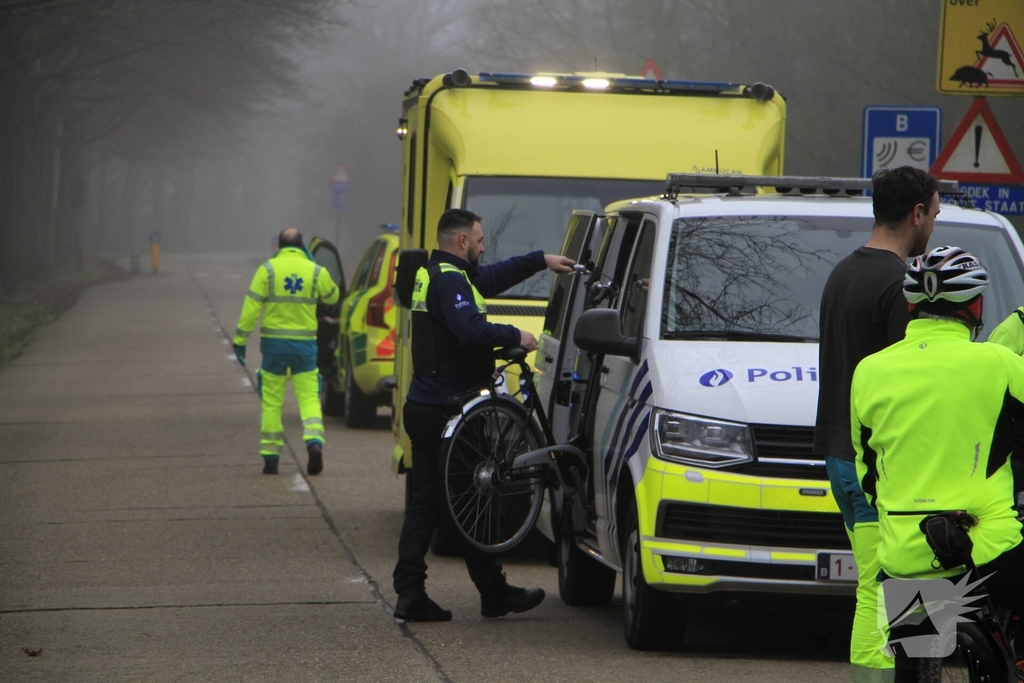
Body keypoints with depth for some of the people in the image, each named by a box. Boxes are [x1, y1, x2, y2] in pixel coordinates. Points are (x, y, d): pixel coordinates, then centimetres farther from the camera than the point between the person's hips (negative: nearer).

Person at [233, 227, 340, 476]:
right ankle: (314, 442, -21)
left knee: (272, 401, 8)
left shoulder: (267, 270, -4)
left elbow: (251, 307, -8)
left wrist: (240, 339, -4)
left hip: (274, 343, -1)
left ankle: (270, 457, 9)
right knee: (309, 397, 4)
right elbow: (332, 297, 18)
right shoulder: (315, 271, 0)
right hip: (305, 344, 1)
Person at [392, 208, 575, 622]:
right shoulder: (450, 280, -15)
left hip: (423, 407, 10)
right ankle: (494, 595, 7)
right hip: (447, 410, -10)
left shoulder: (430, 275, 18)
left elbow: (492, 278, 30)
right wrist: (515, 336, -15)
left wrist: (541, 261, 30)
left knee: (424, 503, 7)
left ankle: (409, 595, 2)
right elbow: (471, 330, -29)